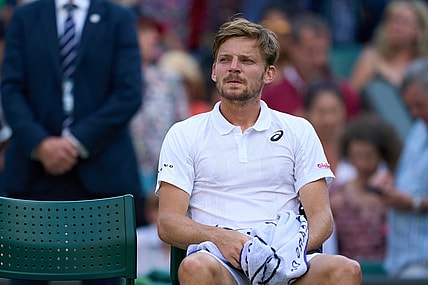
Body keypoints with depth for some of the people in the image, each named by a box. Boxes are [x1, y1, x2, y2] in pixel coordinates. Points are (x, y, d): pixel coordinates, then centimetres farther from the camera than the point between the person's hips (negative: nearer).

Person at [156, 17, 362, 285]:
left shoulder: (299, 131, 18)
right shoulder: (183, 135, 15)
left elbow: (322, 216, 10)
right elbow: (168, 222, 4)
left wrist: (294, 244, -14)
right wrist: (220, 237, -17)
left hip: (286, 262, 1)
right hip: (220, 259, -1)